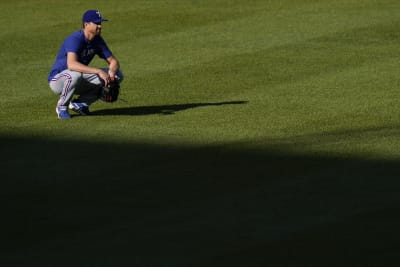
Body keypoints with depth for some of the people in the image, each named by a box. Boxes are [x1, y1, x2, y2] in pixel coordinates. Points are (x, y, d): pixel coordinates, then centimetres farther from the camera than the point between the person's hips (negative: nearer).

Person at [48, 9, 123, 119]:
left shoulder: (98, 40, -3)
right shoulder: (75, 39, -27)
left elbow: (113, 61, 0)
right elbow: (71, 64, -43)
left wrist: (111, 73, -25)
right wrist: (98, 71, -48)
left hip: (79, 82, 7)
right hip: (57, 80, -7)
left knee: (118, 75, -5)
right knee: (75, 74, -43)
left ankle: (80, 103, 2)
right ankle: (62, 107, -14)